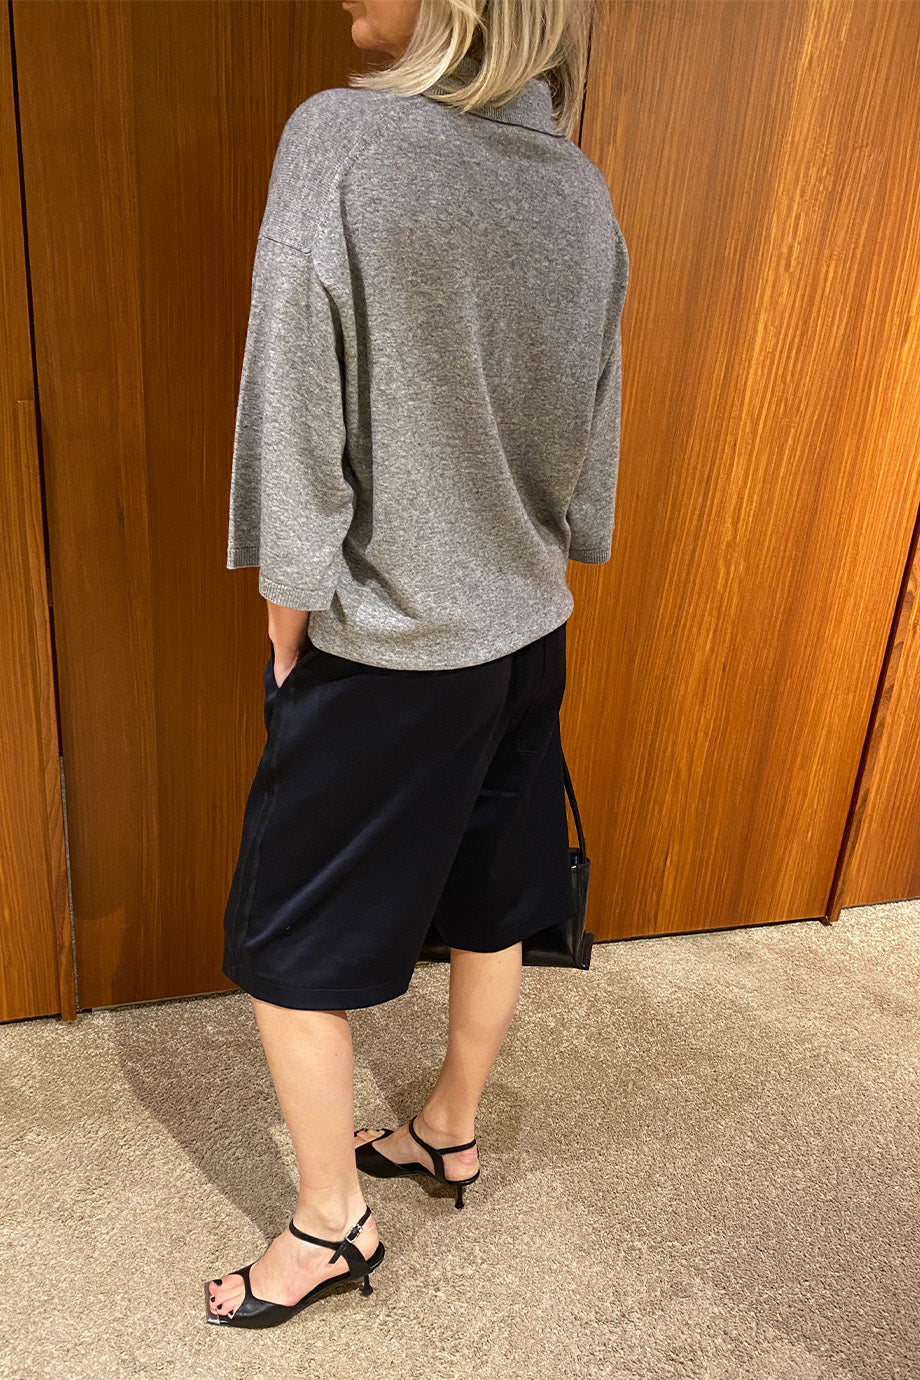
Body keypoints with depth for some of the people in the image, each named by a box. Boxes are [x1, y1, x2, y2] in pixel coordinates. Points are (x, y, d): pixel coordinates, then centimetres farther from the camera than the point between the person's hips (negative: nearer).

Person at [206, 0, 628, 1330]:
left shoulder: (342, 139, -15)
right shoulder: (583, 186, 3)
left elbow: (296, 416, -17)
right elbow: (595, 432, 7)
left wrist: (289, 610, -5)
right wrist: (536, 572, 18)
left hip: (383, 646, -6)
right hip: (524, 631, 7)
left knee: (286, 946, 12)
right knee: (489, 907, 21)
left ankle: (332, 1217, 29)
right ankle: (451, 1129, 44)